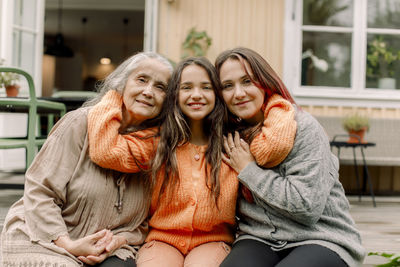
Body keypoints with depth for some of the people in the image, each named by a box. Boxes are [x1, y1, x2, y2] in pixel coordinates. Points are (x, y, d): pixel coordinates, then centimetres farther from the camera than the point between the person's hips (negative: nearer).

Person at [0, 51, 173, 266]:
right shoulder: (81, 122, -8)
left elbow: (143, 223, 6)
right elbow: (39, 191, -11)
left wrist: (117, 240, -14)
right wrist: (68, 244, -19)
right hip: (43, 238, -2)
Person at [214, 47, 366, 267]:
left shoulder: (303, 128, -8)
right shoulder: (231, 137, 9)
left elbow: (307, 206, -17)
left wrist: (248, 171, -10)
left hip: (320, 239, -2)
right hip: (259, 240, 3)